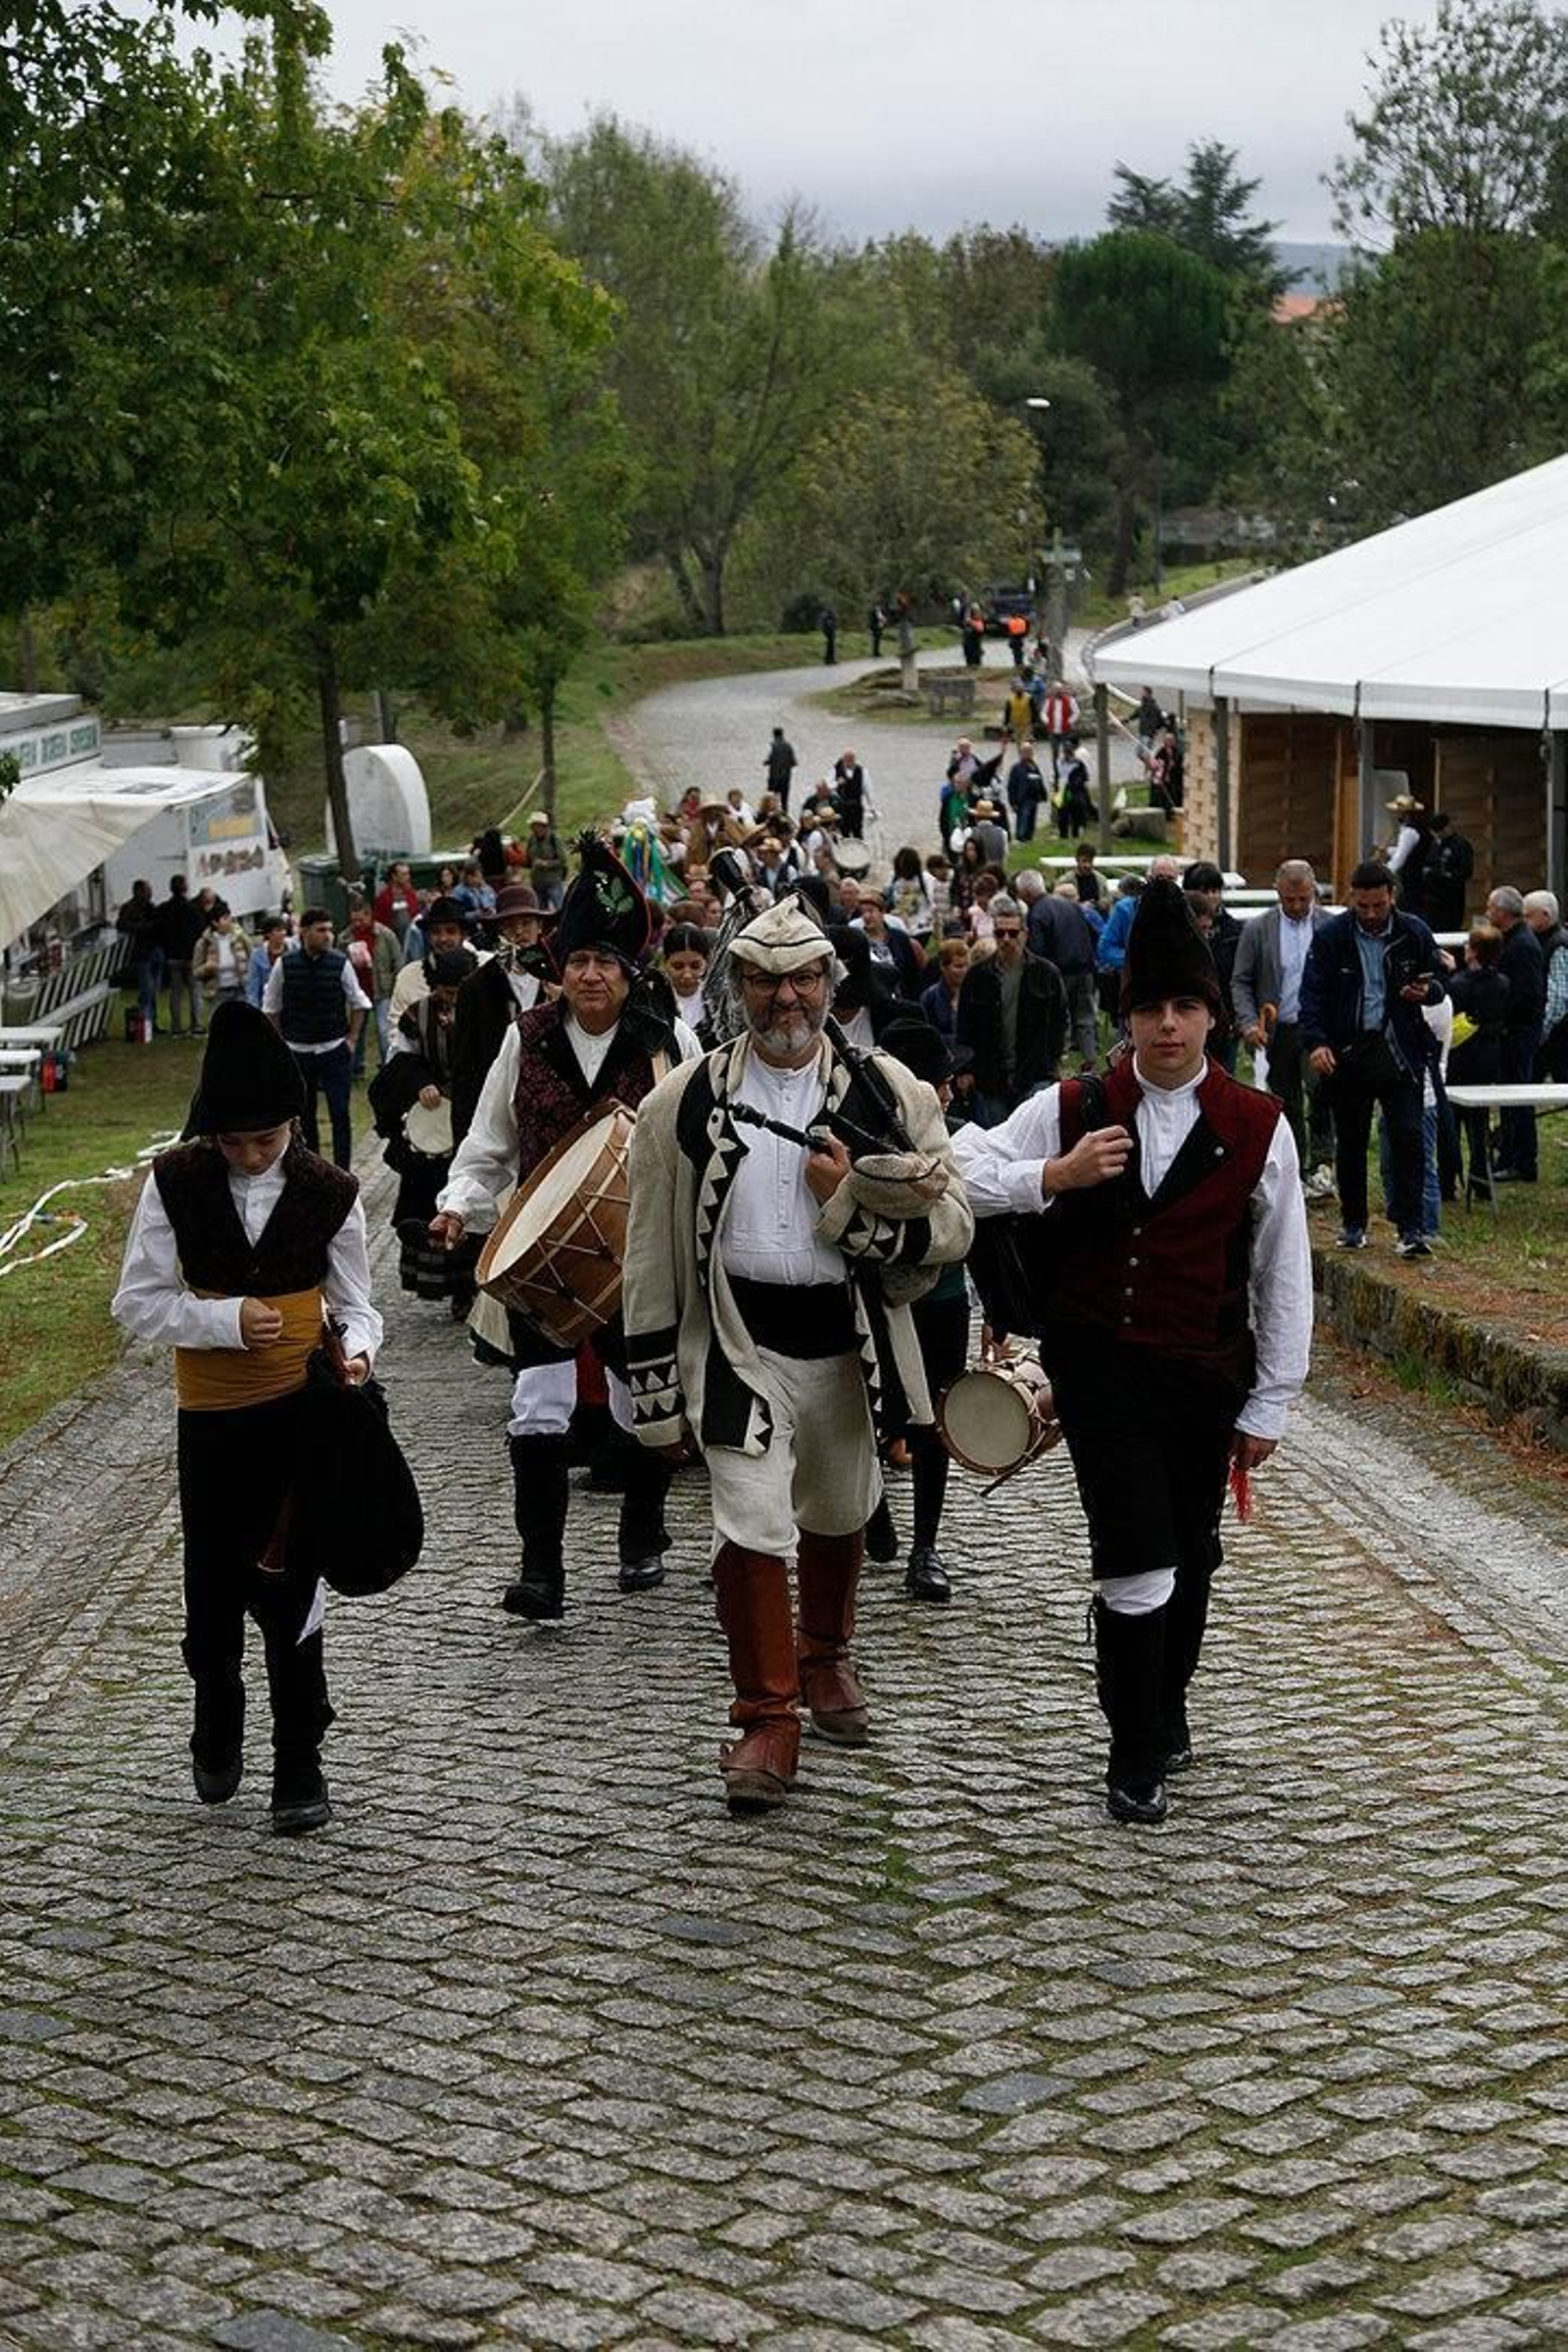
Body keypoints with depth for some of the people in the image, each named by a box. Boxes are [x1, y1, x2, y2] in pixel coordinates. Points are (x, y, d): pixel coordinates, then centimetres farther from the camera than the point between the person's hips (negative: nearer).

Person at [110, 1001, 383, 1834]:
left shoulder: (327, 1193, -5)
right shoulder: (175, 1183, -7)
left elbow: (354, 1304, 3)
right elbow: (137, 1303, -6)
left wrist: (357, 1351, -19)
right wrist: (226, 1320, -21)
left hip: (302, 1412, -1)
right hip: (211, 1415, 1)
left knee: (290, 1587, 2)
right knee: (213, 1584, 12)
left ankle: (298, 1764, 14)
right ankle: (217, 1729, 38)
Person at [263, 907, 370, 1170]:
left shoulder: (340, 963, -8)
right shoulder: (285, 966, -7)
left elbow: (358, 1003, 6)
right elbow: (271, 1009, 6)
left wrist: (351, 1039, 3)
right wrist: (281, 1043, 5)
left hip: (335, 1050, -1)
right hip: (297, 1052, 1)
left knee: (339, 1114, -4)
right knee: (304, 1115, 10)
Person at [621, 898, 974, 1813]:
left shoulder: (892, 1094, -1)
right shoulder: (685, 1103, -2)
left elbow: (952, 1223, -3)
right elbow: (653, 1257, 1)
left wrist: (857, 1203, -20)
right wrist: (658, 1389, 0)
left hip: (850, 1342, 2)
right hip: (741, 1343, -2)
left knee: (839, 1518, 20)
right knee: (752, 1528, -12)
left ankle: (826, 1659, 46)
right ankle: (768, 1719, 1)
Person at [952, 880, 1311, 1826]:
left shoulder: (1259, 1127, -2)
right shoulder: (1073, 1108, -1)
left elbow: (1284, 1278, 3)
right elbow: (961, 1171, 1)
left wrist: (1269, 1405, 4)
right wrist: (1058, 1174, -15)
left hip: (1204, 1373, 2)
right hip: (1098, 1361, -1)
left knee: (1191, 1560, 13)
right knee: (1137, 1555, -10)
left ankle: (1165, 1714, 37)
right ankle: (1139, 1756, 3)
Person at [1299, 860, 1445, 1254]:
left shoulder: (1415, 933, 2)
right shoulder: (1331, 937, -2)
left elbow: (1437, 981, 13)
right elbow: (1312, 993, -3)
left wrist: (1427, 991, -11)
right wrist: (1315, 1042, -17)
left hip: (1400, 1051, 0)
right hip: (1347, 1052, 0)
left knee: (1407, 1137, -9)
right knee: (1350, 1143, 9)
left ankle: (1410, 1229, -7)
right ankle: (1353, 1224, 22)